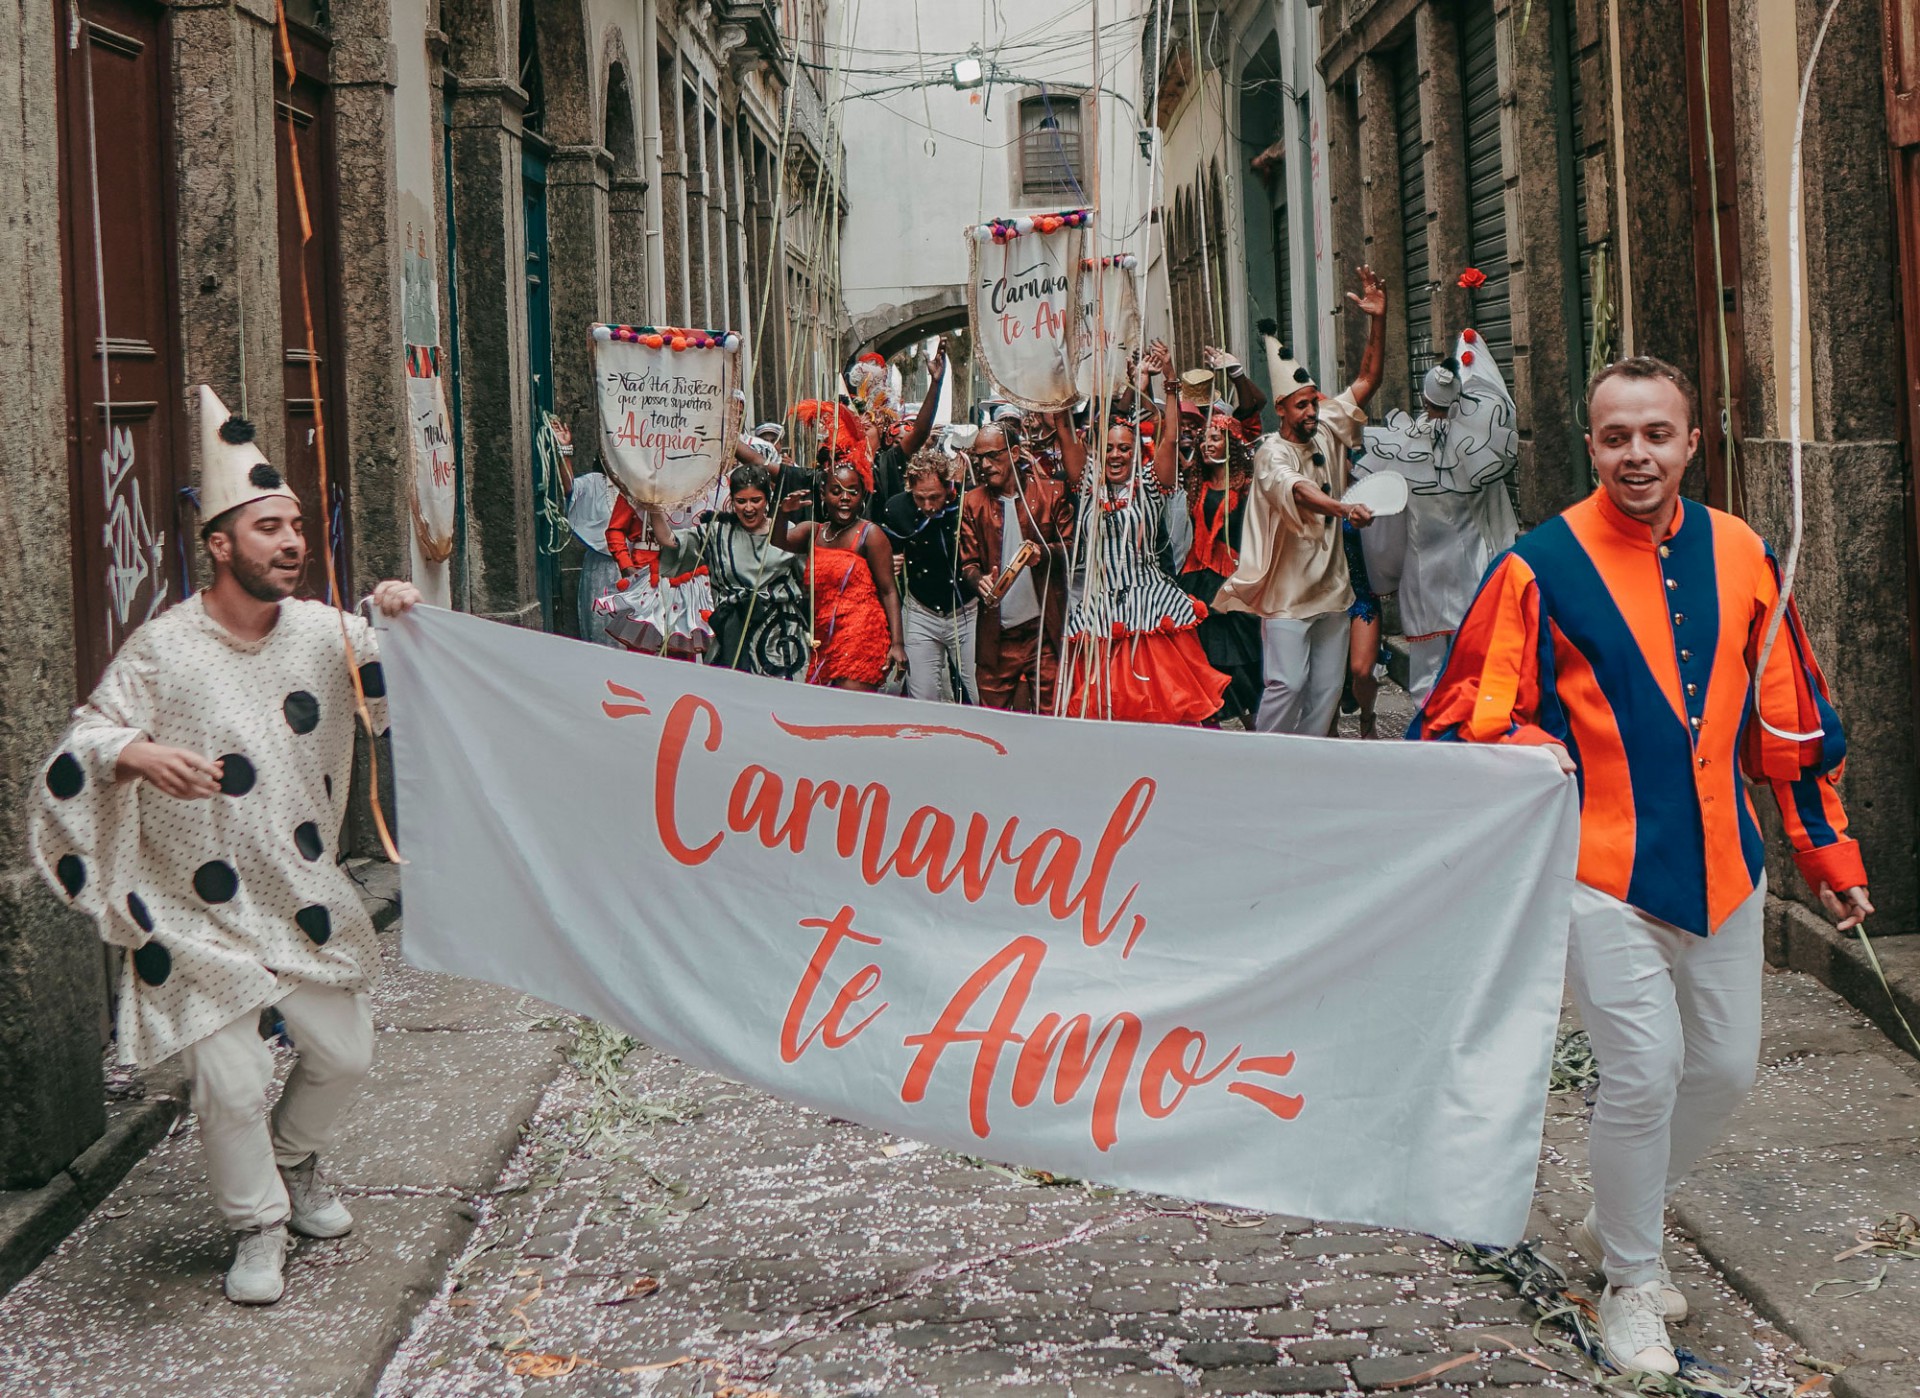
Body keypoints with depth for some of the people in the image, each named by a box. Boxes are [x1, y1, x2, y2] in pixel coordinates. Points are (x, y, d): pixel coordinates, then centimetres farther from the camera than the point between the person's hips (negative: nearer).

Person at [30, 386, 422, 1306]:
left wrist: (402, 629, -12)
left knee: (344, 1054, 13)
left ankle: (296, 1161, 43)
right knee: (230, 1083, -5)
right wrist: (138, 755, -33)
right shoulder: (163, 650, -14)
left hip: (303, 896, 5)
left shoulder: (329, 633, -3)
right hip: (199, 911, -4)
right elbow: (83, 744, -11)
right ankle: (257, 1224, 18)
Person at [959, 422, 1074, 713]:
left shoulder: (1050, 493, 3)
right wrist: (979, 580, -15)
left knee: (1051, 709, -3)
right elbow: (968, 561, 8)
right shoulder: (973, 503, 8)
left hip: (1045, 626, -2)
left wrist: (1045, 551, -16)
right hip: (996, 631, 2)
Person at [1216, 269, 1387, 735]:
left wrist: (1377, 321, -5)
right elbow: (1296, 490, -35)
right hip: (1287, 589, -7)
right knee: (1287, 682, -11)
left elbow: (1366, 381, 6)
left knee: (1328, 685, 7)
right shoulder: (1272, 453, -14)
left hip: (1331, 586, 7)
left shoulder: (1327, 432, 7)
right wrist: (1344, 509, -53)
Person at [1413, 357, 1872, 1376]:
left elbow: (1788, 717, 13)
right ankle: (1629, 1288, 12)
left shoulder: (1740, 555, 4)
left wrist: (1829, 850, 16)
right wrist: (1528, 750, -27)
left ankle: (1621, 1219, 37)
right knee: (1643, 1071, -9)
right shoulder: (1540, 568, -9)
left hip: (1722, 864, 5)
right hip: (1604, 868, -5)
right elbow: (1462, 714, -6)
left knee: (1725, 1068, 11)